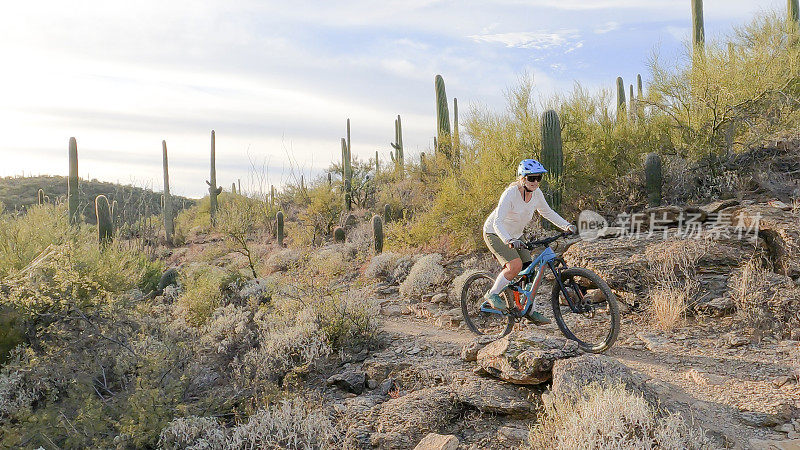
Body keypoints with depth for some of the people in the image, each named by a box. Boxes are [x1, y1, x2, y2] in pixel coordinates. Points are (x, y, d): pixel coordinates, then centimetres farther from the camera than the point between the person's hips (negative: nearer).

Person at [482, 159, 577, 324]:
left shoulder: (536, 193, -9)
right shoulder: (510, 194, -29)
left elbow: (547, 212, 8)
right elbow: (498, 222, -36)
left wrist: (567, 226, -3)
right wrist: (509, 240, -53)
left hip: (515, 235, 7)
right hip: (495, 233, -7)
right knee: (515, 265, -26)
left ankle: (530, 311, 13)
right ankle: (492, 294, -6)